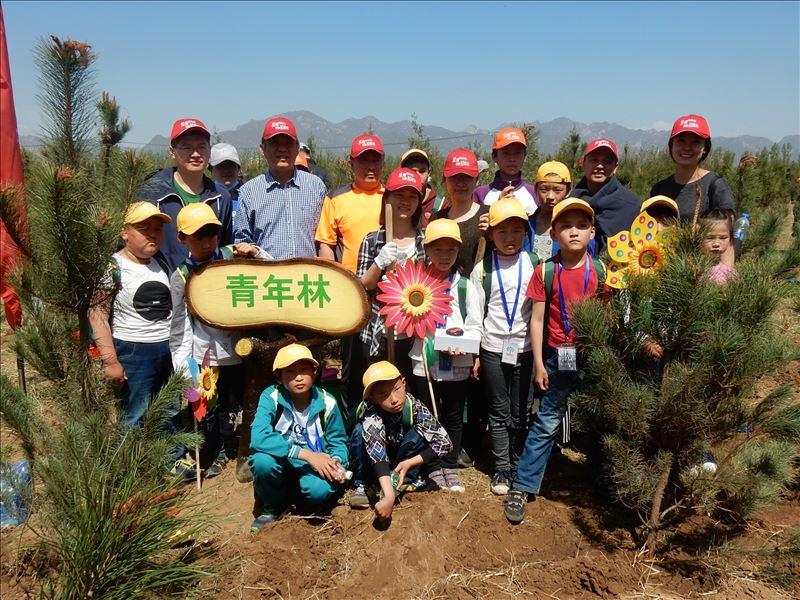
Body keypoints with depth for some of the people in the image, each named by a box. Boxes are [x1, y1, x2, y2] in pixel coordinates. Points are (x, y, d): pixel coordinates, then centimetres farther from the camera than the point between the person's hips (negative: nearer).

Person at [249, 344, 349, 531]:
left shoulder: (326, 402, -13)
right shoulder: (271, 397, -19)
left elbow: (338, 442, -1)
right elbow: (258, 437, -33)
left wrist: (337, 462, -25)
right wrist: (307, 454, -36)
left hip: (314, 465, 1)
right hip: (281, 462, 0)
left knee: (320, 490, -32)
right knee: (262, 460, -34)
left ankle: (294, 493, 9)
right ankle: (272, 508, 0)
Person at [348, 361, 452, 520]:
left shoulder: (413, 406, -27)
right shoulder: (370, 411, -36)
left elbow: (444, 443, -25)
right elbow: (376, 449, -50)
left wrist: (409, 463, -31)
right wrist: (389, 496, -61)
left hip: (401, 461, 2)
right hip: (371, 463, -2)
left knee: (418, 433, -26)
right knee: (360, 431, -32)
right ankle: (362, 485, -12)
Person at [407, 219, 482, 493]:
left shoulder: (465, 286, 1)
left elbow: (475, 326, -1)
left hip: (458, 364, 0)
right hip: (424, 361, 0)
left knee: (453, 417, 13)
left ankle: (449, 466, 29)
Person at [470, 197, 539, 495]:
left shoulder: (535, 264, 1)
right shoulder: (482, 269, 1)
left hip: (525, 348, 0)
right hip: (493, 349, 0)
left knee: (521, 413, 9)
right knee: (499, 412, 7)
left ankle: (517, 467, 23)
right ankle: (501, 470, 17)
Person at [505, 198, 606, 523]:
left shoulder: (600, 271, -1)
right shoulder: (545, 272, -5)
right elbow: (537, 320, -3)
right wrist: (539, 364, -5)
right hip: (559, 358, -2)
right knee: (546, 424, 3)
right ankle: (521, 488, 12)